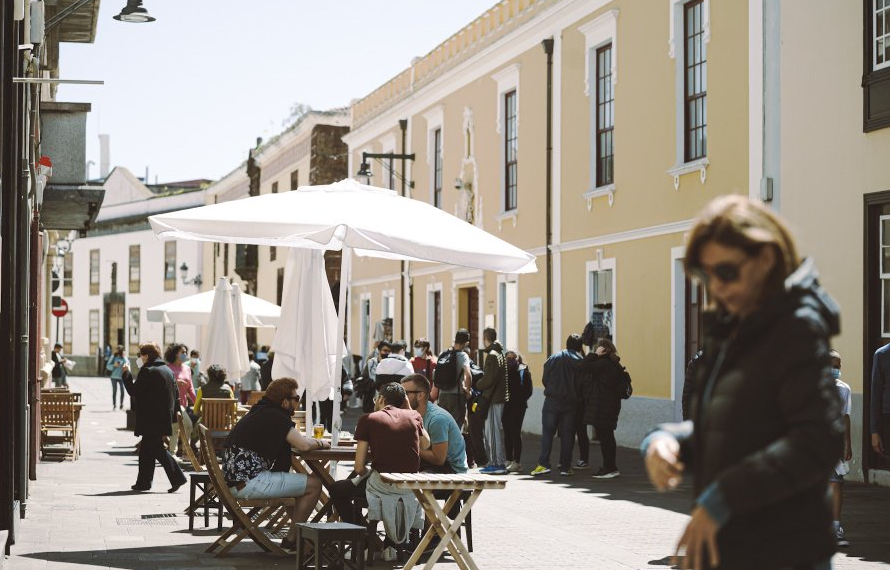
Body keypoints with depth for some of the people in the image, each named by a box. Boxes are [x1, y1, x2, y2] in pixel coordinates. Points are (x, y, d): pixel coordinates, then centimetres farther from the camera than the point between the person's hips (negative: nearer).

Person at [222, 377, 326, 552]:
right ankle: (291, 540, 0)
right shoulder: (275, 416, -9)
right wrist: (321, 443, 5)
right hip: (249, 483, -10)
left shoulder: (260, 412, 20)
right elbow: (304, 445, -15)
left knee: (305, 482, 21)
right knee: (314, 484, -7)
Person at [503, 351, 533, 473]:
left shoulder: (523, 371, -1)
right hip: (506, 407, 5)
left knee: (515, 432, -7)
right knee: (507, 433, 7)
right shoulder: (504, 371, 13)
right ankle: (509, 460, 13)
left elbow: (528, 391, -4)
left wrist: (520, 401, -12)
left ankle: (516, 462, -5)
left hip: (517, 407, -5)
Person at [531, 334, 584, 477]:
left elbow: (544, 379, 4)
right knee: (567, 435, 5)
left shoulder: (553, 358, 3)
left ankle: (543, 464, -9)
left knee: (547, 432, 2)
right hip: (570, 403, 0)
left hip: (552, 401, 0)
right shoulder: (580, 362, -1)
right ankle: (565, 467, 4)